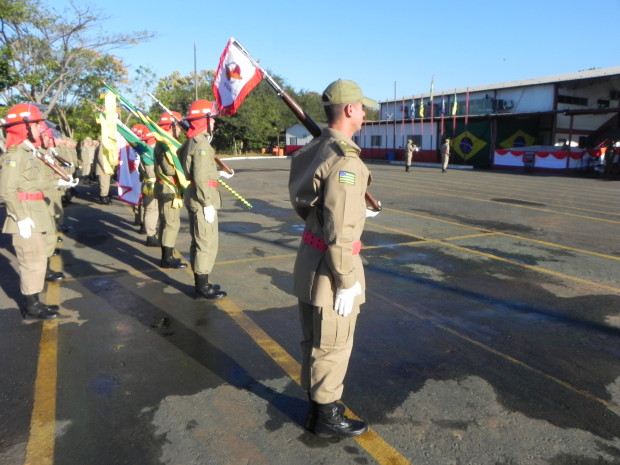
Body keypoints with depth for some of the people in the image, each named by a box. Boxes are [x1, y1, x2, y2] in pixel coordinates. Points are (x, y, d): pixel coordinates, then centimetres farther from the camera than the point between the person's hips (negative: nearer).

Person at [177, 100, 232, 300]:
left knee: (199, 241, 16)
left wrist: (218, 173, 25)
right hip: (201, 201, -11)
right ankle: (202, 288, 3)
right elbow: (200, 177, -23)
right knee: (207, 243, -4)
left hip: (194, 199, 11)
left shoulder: (191, 141, 15)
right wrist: (207, 203, -21)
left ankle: (201, 282, 26)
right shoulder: (201, 143, -17)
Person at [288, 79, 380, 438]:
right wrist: (346, 281, -17)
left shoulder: (316, 149, 8)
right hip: (329, 264, -9)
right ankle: (327, 416, 28)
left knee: (314, 341, 21)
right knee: (333, 346, 9)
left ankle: (317, 405, 40)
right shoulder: (345, 159, -21)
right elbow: (340, 230, -24)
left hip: (310, 257, 9)